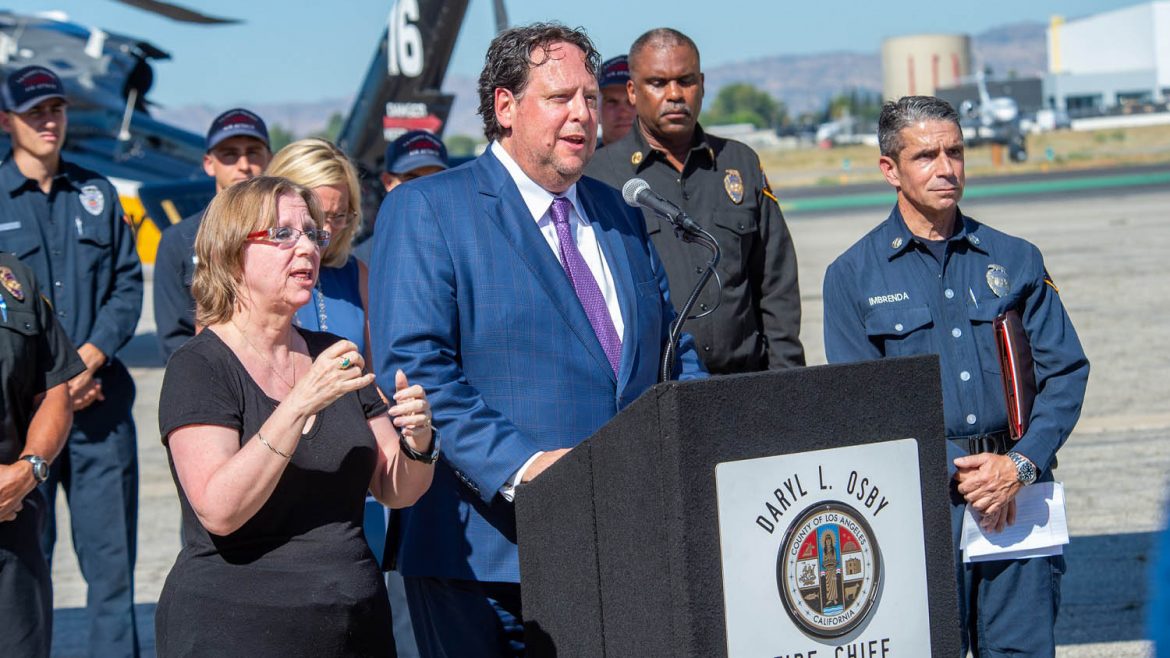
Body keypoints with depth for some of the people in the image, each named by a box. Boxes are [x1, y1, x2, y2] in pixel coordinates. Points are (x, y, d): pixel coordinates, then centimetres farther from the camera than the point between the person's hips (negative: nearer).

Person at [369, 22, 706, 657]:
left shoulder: (621, 216, 17)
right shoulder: (425, 210, -3)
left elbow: (679, 354, 20)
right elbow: (414, 366, -13)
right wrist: (519, 466, -23)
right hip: (489, 554, -5)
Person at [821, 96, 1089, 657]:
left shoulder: (1015, 261, 12)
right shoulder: (853, 275, 5)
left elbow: (1065, 371, 8)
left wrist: (1020, 465, -8)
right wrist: (957, 476, -8)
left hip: (1018, 489, 2)